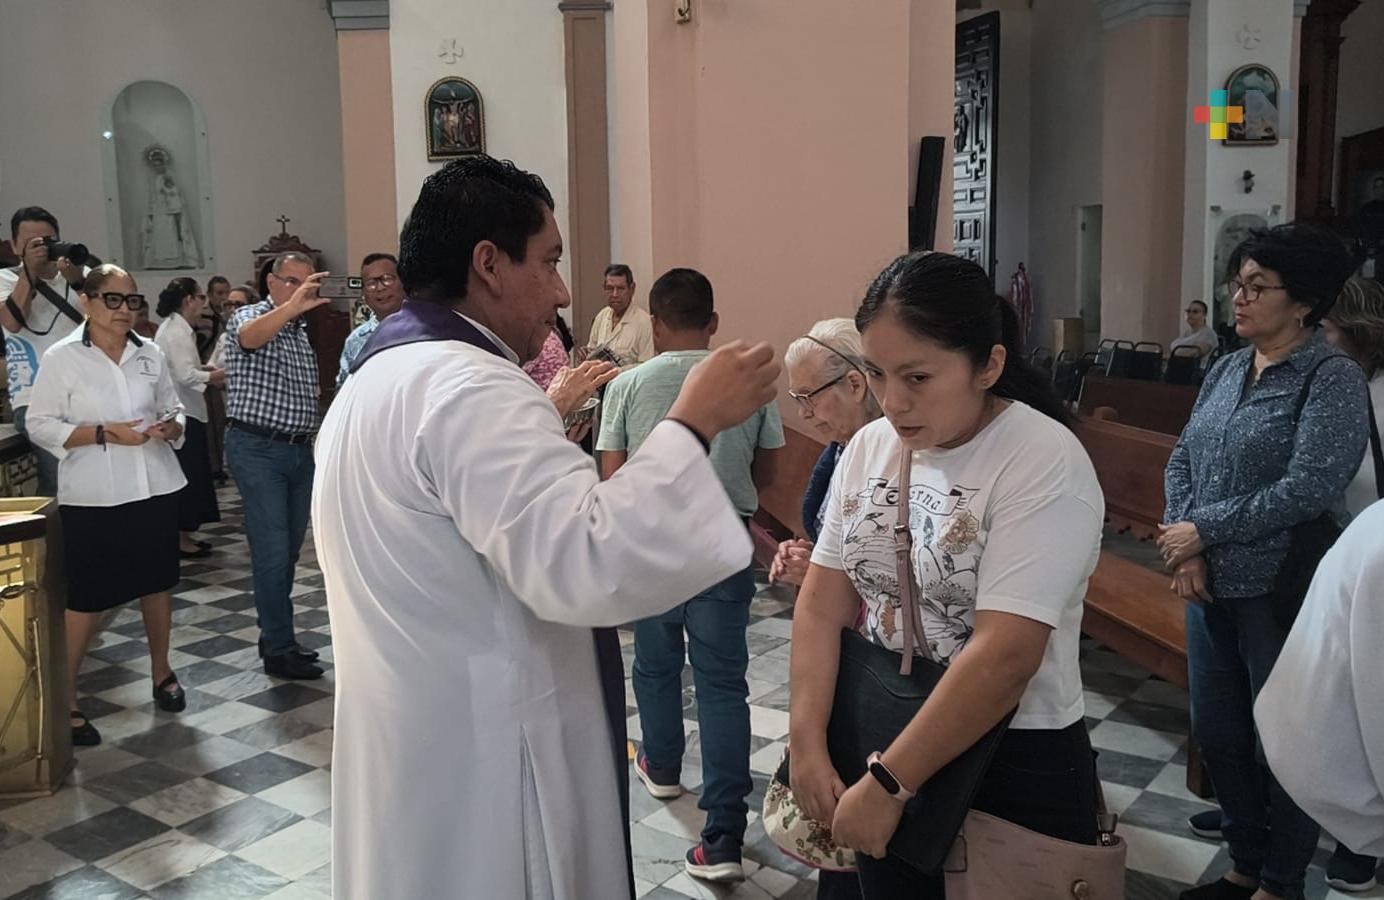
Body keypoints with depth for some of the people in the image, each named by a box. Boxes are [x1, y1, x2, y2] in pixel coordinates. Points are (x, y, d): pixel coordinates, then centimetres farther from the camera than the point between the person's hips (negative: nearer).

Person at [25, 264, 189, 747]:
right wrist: (103, 433, -19)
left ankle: (161, 671, 33)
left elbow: (174, 409, 14)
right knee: (88, 598, 0)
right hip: (93, 498, -4)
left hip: (155, 488, 4)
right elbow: (41, 426, -7)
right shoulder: (61, 358, -6)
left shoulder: (150, 354, 6)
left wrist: (169, 427, -8)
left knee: (157, 582, 15)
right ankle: (65, 698, 13)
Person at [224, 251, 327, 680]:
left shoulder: (302, 331, 17)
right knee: (272, 551, -7)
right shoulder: (250, 316, -6)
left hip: (300, 450, 8)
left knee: (289, 550, 13)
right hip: (258, 449, -8)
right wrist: (290, 307, -49)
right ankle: (279, 650, 0)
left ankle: (276, 635, 24)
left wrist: (312, 440, 13)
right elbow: (248, 337, -33)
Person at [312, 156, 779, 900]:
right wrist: (693, 422, -25)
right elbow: (587, 566, -33)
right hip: (479, 768, -10)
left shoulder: (381, 377, 13)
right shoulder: (465, 385, -23)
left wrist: (543, 416, 22)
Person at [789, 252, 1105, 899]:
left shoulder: (1045, 464, -19)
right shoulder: (868, 447, -1)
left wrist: (887, 785, -21)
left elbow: (1004, 656, -24)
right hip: (880, 753, 5)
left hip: (1012, 767, -5)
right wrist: (807, 746, -10)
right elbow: (822, 602, -2)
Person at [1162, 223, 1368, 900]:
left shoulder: (1332, 378, -11)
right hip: (1213, 586, 7)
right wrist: (1185, 549, -8)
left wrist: (1204, 531, -15)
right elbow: (1181, 461, 7)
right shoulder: (1226, 371, 9)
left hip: (1283, 589, -6)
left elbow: (1310, 488, -21)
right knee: (1217, 732, 16)